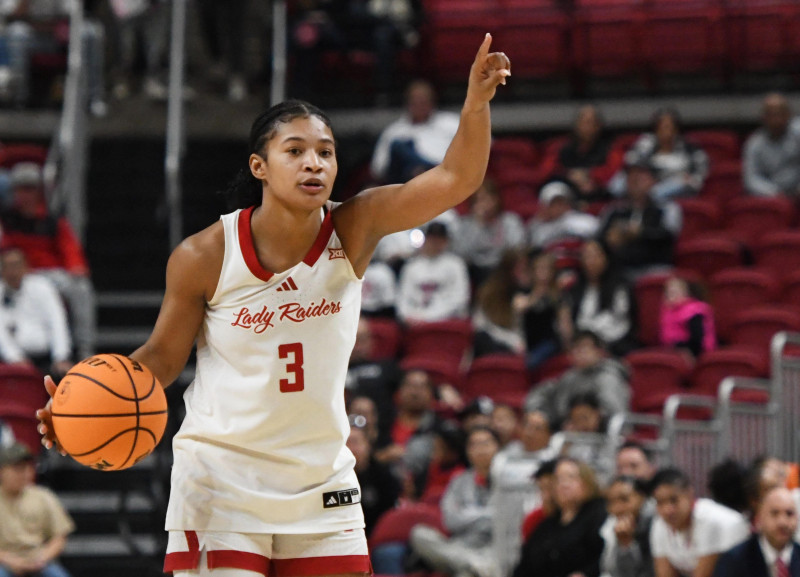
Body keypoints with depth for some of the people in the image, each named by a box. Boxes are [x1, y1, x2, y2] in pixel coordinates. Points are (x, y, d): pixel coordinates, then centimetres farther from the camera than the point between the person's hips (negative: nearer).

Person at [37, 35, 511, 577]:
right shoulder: (204, 257, -12)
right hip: (221, 479, -3)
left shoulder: (353, 231, -8)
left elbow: (455, 179, -20)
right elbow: (163, 355, 1)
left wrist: (476, 102, -37)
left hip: (321, 481, 3)